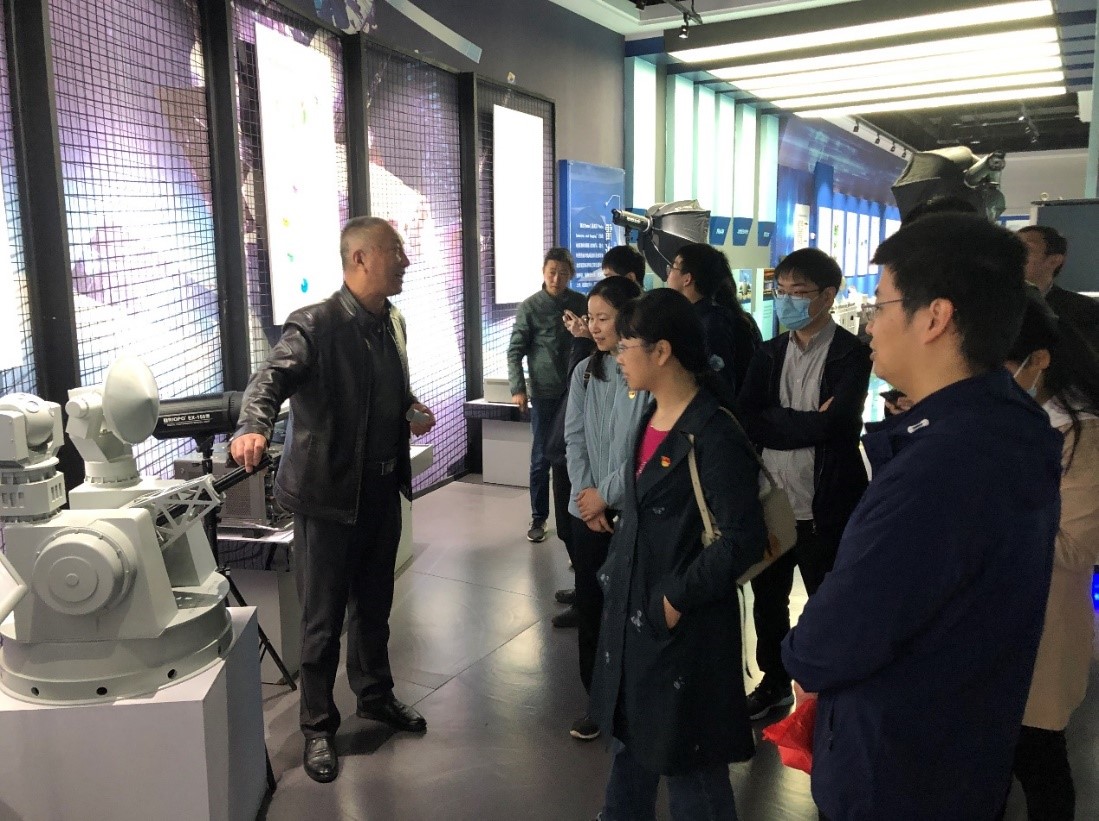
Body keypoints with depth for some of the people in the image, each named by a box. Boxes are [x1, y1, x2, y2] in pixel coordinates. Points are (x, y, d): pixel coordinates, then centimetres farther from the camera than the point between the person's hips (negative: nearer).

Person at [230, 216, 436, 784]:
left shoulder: (393, 323, 7)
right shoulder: (314, 326, -17)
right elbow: (271, 378, -32)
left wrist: (411, 409, 0)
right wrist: (252, 428, -50)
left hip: (383, 489, 7)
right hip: (330, 493, -7)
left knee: (374, 605, 22)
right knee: (323, 617, 8)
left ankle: (375, 695, 42)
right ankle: (318, 727, 26)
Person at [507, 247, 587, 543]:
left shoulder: (581, 303, 4)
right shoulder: (530, 307, -2)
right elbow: (515, 351, -3)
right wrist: (518, 389, -11)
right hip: (544, 393, -2)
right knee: (541, 457, 3)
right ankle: (538, 517, 14)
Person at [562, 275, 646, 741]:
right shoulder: (585, 372, 7)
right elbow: (574, 439, 4)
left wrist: (607, 494, -11)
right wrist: (585, 495, -6)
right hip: (587, 511, 5)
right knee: (590, 607, 11)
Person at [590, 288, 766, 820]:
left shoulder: (714, 435, -20)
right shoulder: (649, 420, 6)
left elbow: (743, 538, -22)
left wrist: (677, 598, -19)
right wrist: (616, 574, 10)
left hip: (684, 625, -8)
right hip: (631, 610, 8)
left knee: (687, 760, 9)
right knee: (630, 736, 24)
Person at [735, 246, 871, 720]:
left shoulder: (851, 353, -10)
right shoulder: (771, 352, 7)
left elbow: (833, 424, -23)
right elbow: (746, 420, -4)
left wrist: (776, 421, -11)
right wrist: (805, 422, -16)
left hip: (824, 505, -5)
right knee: (767, 598, 19)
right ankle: (774, 681, 39)